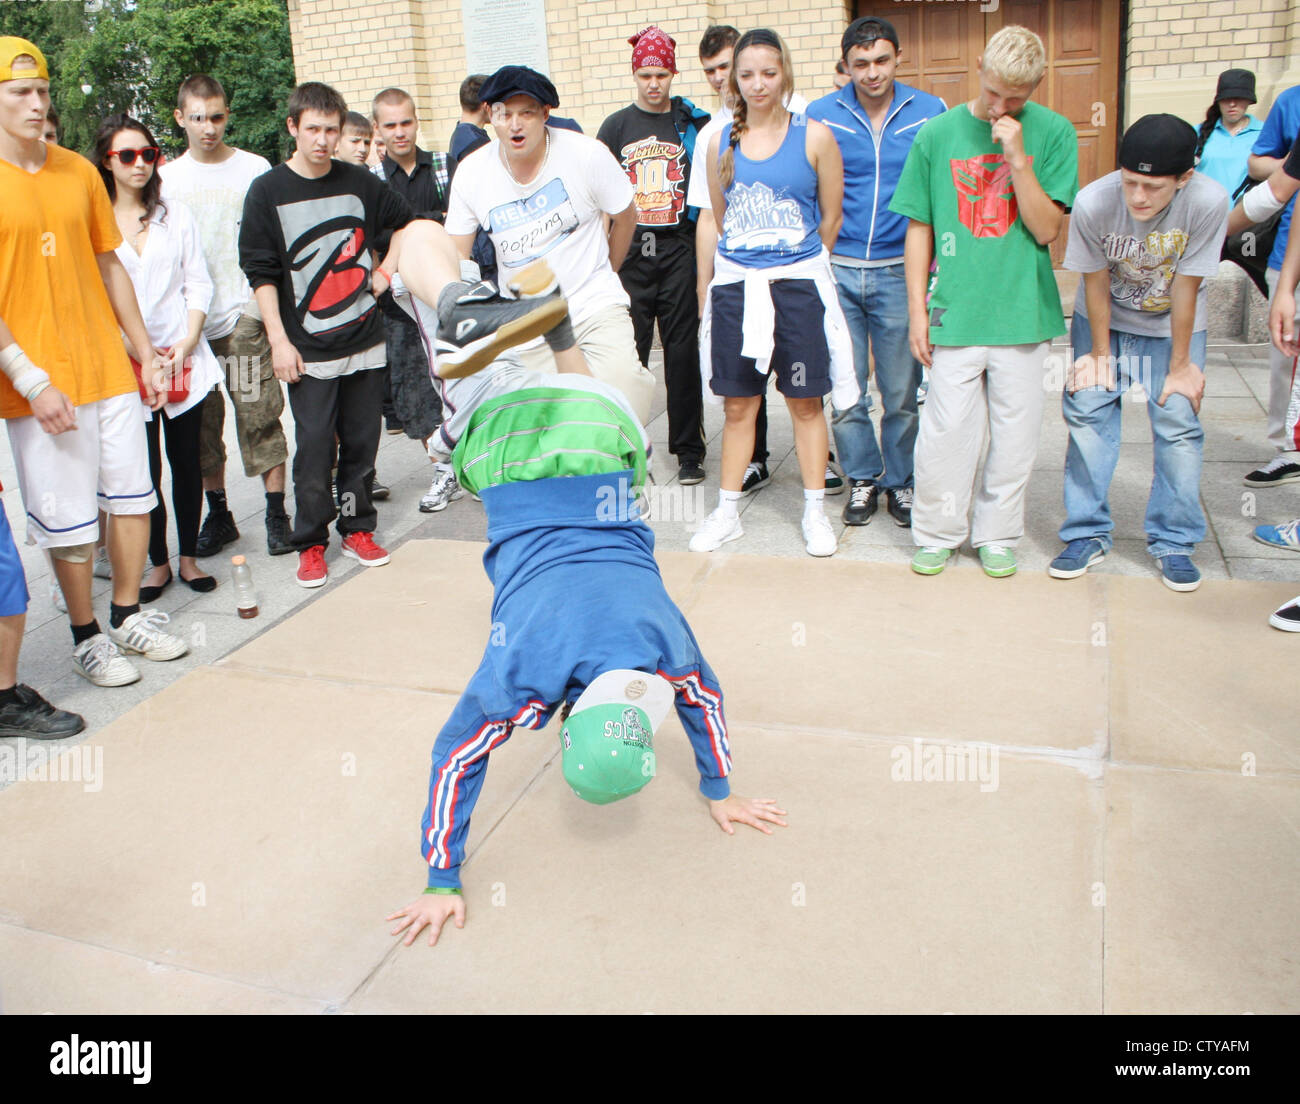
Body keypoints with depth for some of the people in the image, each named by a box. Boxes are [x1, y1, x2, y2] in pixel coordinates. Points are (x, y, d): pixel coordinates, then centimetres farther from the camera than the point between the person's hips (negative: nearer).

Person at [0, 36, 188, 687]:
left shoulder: (78, 170, 8)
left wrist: (145, 351, 12)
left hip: (110, 367, 5)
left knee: (133, 493, 10)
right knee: (68, 517, 2)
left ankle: (128, 617, 26)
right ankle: (86, 637, 19)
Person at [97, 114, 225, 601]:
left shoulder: (177, 215, 10)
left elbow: (198, 284, 7)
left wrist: (187, 342, -7)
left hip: (184, 358, 2)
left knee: (186, 460, 7)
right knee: (144, 469, 0)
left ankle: (189, 557, 20)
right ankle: (158, 563, 15)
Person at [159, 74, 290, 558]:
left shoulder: (254, 169, 4)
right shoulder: (166, 178, 10)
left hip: (245, 316, -3)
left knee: (259, 417, -5)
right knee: (201, 423, 7)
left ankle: (277, 513, 3)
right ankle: (217, 514, 19)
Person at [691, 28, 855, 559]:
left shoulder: (815, 136, 0)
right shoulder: (721, 142, 7)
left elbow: (831, 219, 5)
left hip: (798, 283, -2)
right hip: (735, 284, 2)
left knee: (805, 401, 5)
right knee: (738, 404, 7)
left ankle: (815, 511, 16)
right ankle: (727, 511, 18)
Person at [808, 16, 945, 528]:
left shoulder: (931, 113, 3)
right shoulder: (820, 116, 3)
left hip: (899, 271, 0)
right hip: (837, 271, 0)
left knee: (903, 389, 5)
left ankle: (900, 481, 22)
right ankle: (862, 477, 23)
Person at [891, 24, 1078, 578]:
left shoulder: (1053, 133, 1)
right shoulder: (938, 134, 2)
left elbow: (1046, 228, -4)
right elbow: (919, 230, 6)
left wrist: (1017, 159, -14)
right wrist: (917, 310, 2)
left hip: (1024, 310, 1)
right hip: (955, 312, 0)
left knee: (1014, 432, 7)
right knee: (945, 429, 0)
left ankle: (997, 535, 24)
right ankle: (937, 533, 19)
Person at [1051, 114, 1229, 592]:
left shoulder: (1208, 202, -30)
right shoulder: (1093, 202, -29)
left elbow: (1185, 287, -21)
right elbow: (1096, 282, -15)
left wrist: (1180, 364, -13)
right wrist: (1099, 353, -7)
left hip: (1174, 324, 0)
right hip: (1104, 319, 1)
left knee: (1178, 422, -5)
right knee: (1087, 411, -5)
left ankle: (1174, 542, 10)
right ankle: (1088, 533, 9)